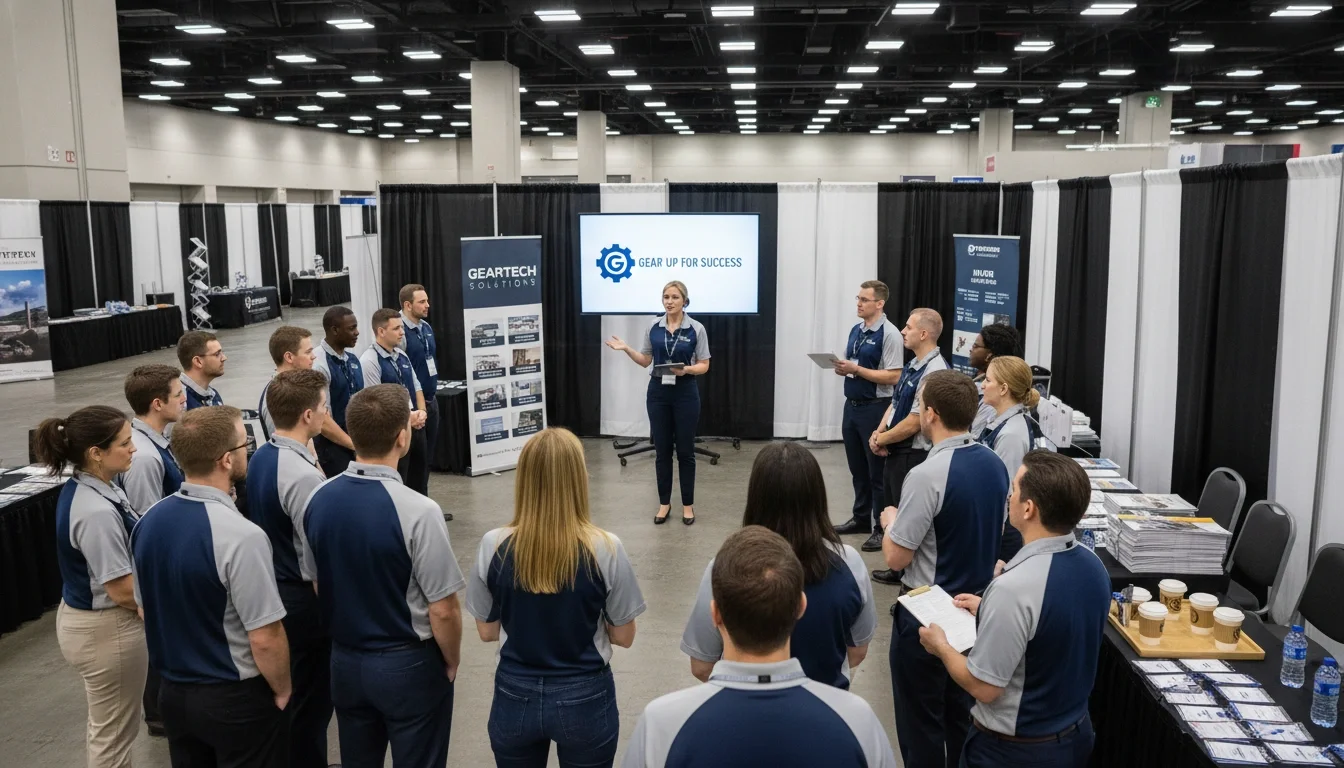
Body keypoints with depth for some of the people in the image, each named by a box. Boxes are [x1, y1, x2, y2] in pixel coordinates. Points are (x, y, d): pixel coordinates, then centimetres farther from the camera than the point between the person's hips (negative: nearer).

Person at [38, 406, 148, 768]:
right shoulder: (96, 512, -30)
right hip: (106, 628, -10)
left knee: (104, 725, 28)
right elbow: (123, 591, -25)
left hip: (81, 616, 10)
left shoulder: (85, 489, 0)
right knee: (114, 734, 10)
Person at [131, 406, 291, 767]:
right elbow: (265, 639, -23)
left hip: (173, 693, 7)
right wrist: (282, 691, -5)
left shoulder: (148, 521, -4)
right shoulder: (241, 535, -27)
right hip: (237, 699, -7)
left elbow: (147, 607, 9)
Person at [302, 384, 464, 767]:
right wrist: (451, 662, -1)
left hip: (344, 660, 6)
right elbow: (442, 610, -19)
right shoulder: (418, 511, -26)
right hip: (408, 665, -6)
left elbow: (318, 583, 7)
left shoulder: (318, 499, -6)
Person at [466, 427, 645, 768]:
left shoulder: (493, 547, -14)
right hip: (585, 700, -1)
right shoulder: (606, 550, -19)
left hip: (515, 697, 1)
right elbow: (624, 636, -7)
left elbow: (487, 631, -1)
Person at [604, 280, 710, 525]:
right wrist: (626, 349, -3)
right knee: (662, 450, 7)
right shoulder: (654, 328, 4)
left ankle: (688, 504, 15)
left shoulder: (696, 329, -6)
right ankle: (664, 503, 18)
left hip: (685, 393, -3)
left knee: (685, 450, 4)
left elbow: (704, 366, -3)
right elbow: (645, 361, 11)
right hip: (658, 393, 3)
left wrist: (686, 369, -22)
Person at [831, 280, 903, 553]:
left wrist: (857, 370, -21)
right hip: (851, 406, 8)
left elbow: (893, 377, -20)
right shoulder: (855, 330, 11)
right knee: (857, 468, 17)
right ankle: (861, 518, 30)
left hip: (875, 408, -8)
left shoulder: (889, 334, -14)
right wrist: (841, 368, -3)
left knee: (878, 471, 1)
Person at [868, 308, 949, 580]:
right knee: (893, 509, 19)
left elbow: (913, 423, -24)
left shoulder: (933, 372, -23)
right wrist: (879, 433, -2)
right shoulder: (913, 365, 8)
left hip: (913, 455, -9)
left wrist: (881, 440, -11)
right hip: (896, 451, 10)